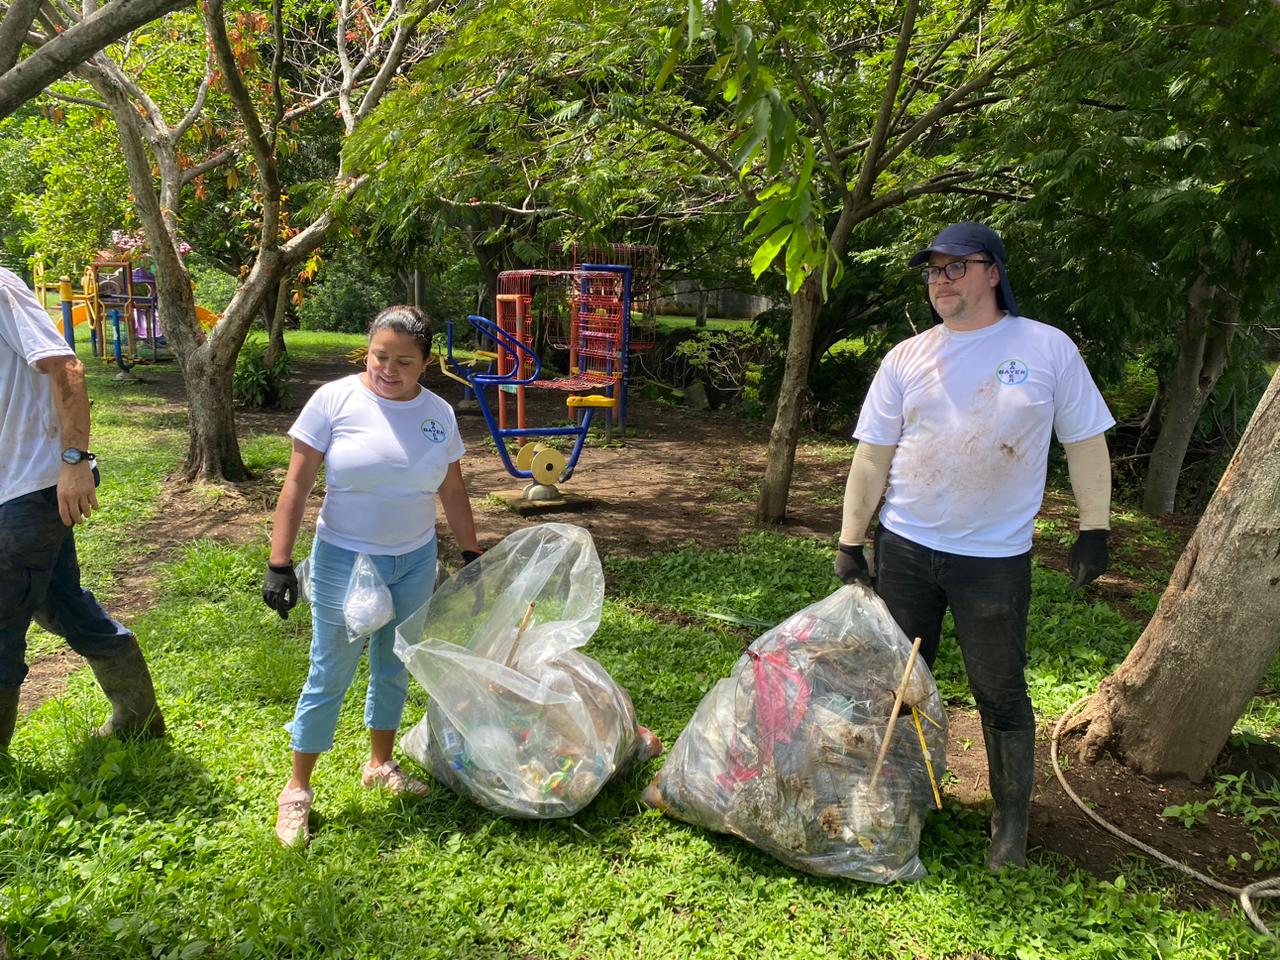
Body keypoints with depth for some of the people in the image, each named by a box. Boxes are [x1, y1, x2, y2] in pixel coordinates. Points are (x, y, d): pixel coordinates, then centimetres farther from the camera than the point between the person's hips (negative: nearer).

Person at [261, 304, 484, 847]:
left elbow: (453, 491, 9)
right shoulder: (335, 400, -12)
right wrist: (279, 564, -13)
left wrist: (471, 554, 12)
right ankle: (297, 790, 21)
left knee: (394, 669, 17)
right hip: (344, 559, -4)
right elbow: (297, 485, -11)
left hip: (416, 563, 4)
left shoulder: (438, 413, -1)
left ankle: (380, 765, 37)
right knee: (330, 676, 4)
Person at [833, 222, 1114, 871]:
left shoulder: (1047, 348, -3)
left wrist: (1095, 528, 3)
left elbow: (1085, 441, 4)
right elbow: (872, 454, 3)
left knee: (1000, 692, 7)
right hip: (904, 548, 3)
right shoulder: (907, 358, 2)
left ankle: (1012, 823, 25)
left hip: (996, 558, -2)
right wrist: (850, 541, 1)